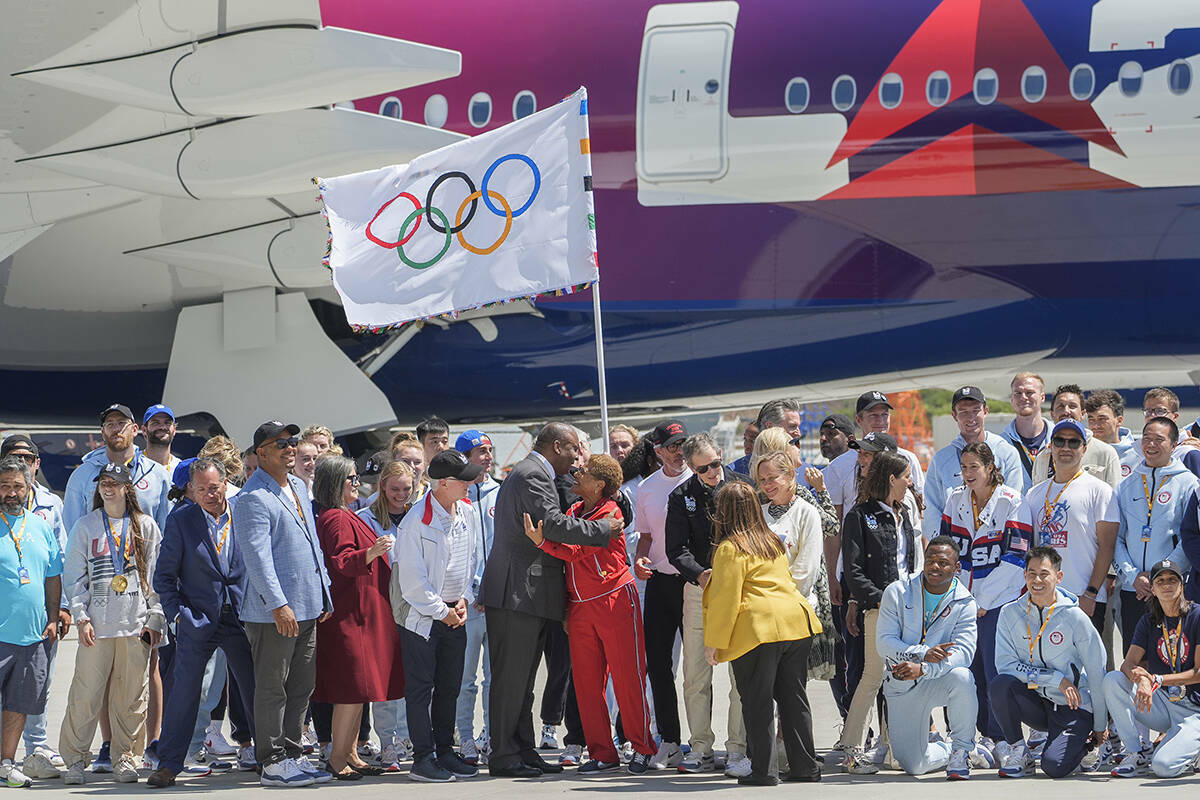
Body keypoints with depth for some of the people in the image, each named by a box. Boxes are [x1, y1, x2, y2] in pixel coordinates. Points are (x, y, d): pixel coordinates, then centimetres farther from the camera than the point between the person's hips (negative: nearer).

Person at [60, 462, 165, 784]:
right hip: (96, 624, -1)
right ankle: (75, 758, 3)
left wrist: (156, 619, 2)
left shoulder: (145, 526, 9)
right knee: (86, 693, -6)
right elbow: (73, 576, 7)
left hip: (136, 624, 1)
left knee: (132, 695, 1)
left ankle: (125, 757, 11)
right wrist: (81, 617, -4)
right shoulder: (86, 527, 8)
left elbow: (157, 576, 9)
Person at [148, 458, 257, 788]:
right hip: (198, 620, -1)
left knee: (256, 689, 4)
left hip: (241, 616, 1)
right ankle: (169, 764, 5)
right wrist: (177, 613, -6)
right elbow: (164, 575, 3)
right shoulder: (180, 521, 0)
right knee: (183, 691, -3)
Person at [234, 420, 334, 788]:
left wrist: (324, 594, 21)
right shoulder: (254, 498, -13)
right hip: (273, 612, -9)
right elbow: (258, 556, -20)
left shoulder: (298, 487, 16)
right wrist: (278, 605, -26)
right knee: (272, 688, -2)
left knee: (301, 687, 12)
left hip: (307, 607, 9)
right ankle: (272, 763, 2)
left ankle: (292, 754, 20)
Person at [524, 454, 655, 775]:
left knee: (626, 676, -3)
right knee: (586, 681, 4)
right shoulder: (574, 512, 14)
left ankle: (642, 748, 8)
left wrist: (542, 541, -30)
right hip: (580, 606, 7)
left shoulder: (609, 513, -8)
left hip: (615, 601, -7)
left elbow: (574, 551, -17)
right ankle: (602, 753, 10)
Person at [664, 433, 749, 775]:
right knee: (695, 675, 3)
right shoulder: (681, 497, 5)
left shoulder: (741, 487, 2)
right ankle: (701, 749, 11)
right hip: (698, 590, 2)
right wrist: (700, 574, -19)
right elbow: (677, 550, -1)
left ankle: (737, 749, -2)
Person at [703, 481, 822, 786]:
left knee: (758, 701, 0)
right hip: (796, 621, 7)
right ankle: (805, 766, 15)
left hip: (758, 629, -7)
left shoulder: (730, 549, -6)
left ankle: (764, 770, 0)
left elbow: (725, 600, -9)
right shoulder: (774, 543, 17)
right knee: (793, 698, 12)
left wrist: (713, 642, -3)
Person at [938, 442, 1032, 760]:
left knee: (995, 669, -9)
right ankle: (985, 735, 12)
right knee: (970, 669, 4)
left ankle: (1001, 737, -1)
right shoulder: (955, 500, 10)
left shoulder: (1011, 501, -7)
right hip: (964, 599, 5)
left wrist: (983, 601, -10)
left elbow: (1015, 557, -10)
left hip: (998, 600, -5)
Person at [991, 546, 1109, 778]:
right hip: (1034, 701, 2)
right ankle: (1018, 752, -8)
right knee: (999, 684, -28)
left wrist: (1100, 727, 0)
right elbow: (1005, 664, -10)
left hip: (1072, 707, -2)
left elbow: (1096, 673, -4)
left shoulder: (1075, 617, -9)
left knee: (1054, 766, -24)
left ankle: (1084, 745, 13)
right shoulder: (1010, 613, -2)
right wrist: (1057, 679, -18)